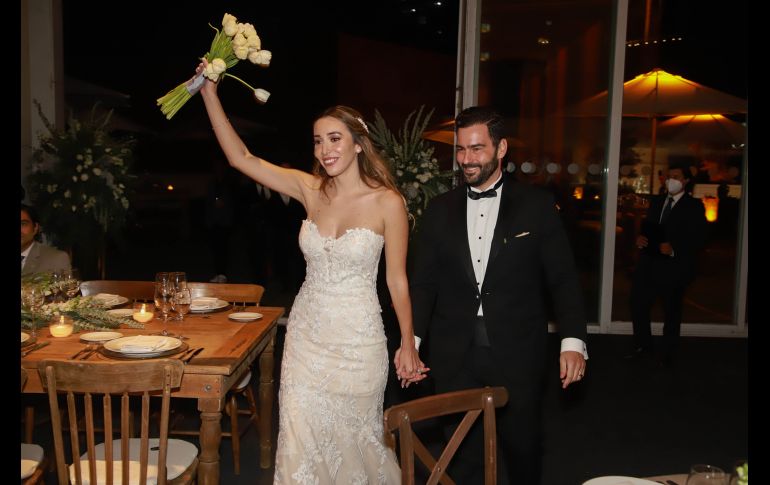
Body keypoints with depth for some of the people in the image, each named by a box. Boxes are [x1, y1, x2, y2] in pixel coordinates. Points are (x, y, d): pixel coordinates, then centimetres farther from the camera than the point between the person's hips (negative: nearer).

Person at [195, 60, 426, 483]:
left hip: (358, 340, -3)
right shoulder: (310, 189, -2)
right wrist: (210, 93, -9)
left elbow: (397, 280, -6)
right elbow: (241, 158, -4)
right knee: (300, 439, 11)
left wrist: (409, 346, 0)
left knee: (352, 439, 14)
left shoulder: (387, 202, -12)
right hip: (306, 334, 3)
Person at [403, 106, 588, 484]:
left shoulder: (536, 204, -1)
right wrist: (411, 338, -7)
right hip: (454, 356, 2)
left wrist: (573, 340, -11)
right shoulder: (440, 209, 6)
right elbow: (423, 281, 5)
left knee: (522, 447, 12)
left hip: (517, 354, -1)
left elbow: (563, 279, -1)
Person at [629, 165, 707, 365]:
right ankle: (643, 347, 22)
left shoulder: (694, 206, -3)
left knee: (671, 312, 8)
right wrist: (640, 237, -6)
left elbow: (698, 238, -11)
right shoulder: (656, 201, 15)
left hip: (674, 267, -5)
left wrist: (674, 248, -25)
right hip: (649, 264, 5)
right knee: (638, 305, 4)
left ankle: (667, 354, 23)